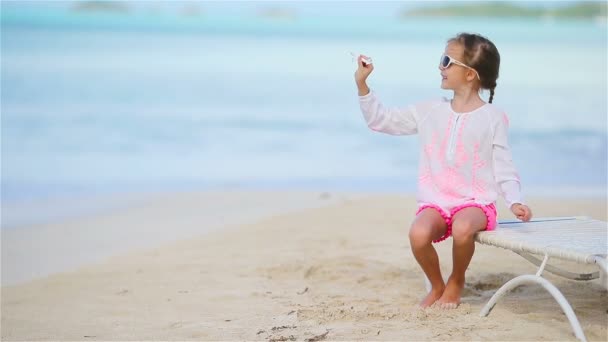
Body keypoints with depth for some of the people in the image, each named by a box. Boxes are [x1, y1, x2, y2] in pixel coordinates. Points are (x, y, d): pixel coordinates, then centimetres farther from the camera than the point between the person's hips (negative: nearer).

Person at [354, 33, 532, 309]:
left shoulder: (492, 118, -1)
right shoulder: (430, 111, 8)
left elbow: (503, 168, 0)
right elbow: (381, 120, 12)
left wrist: (514, 201, -16)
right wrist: (362, 84, 3)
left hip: (476, 202, -3)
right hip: (436, 202, 3)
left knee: (463, 229, -38)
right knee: (418, 233, -31)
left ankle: (456, 282, -5)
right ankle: (436, 285, 0)